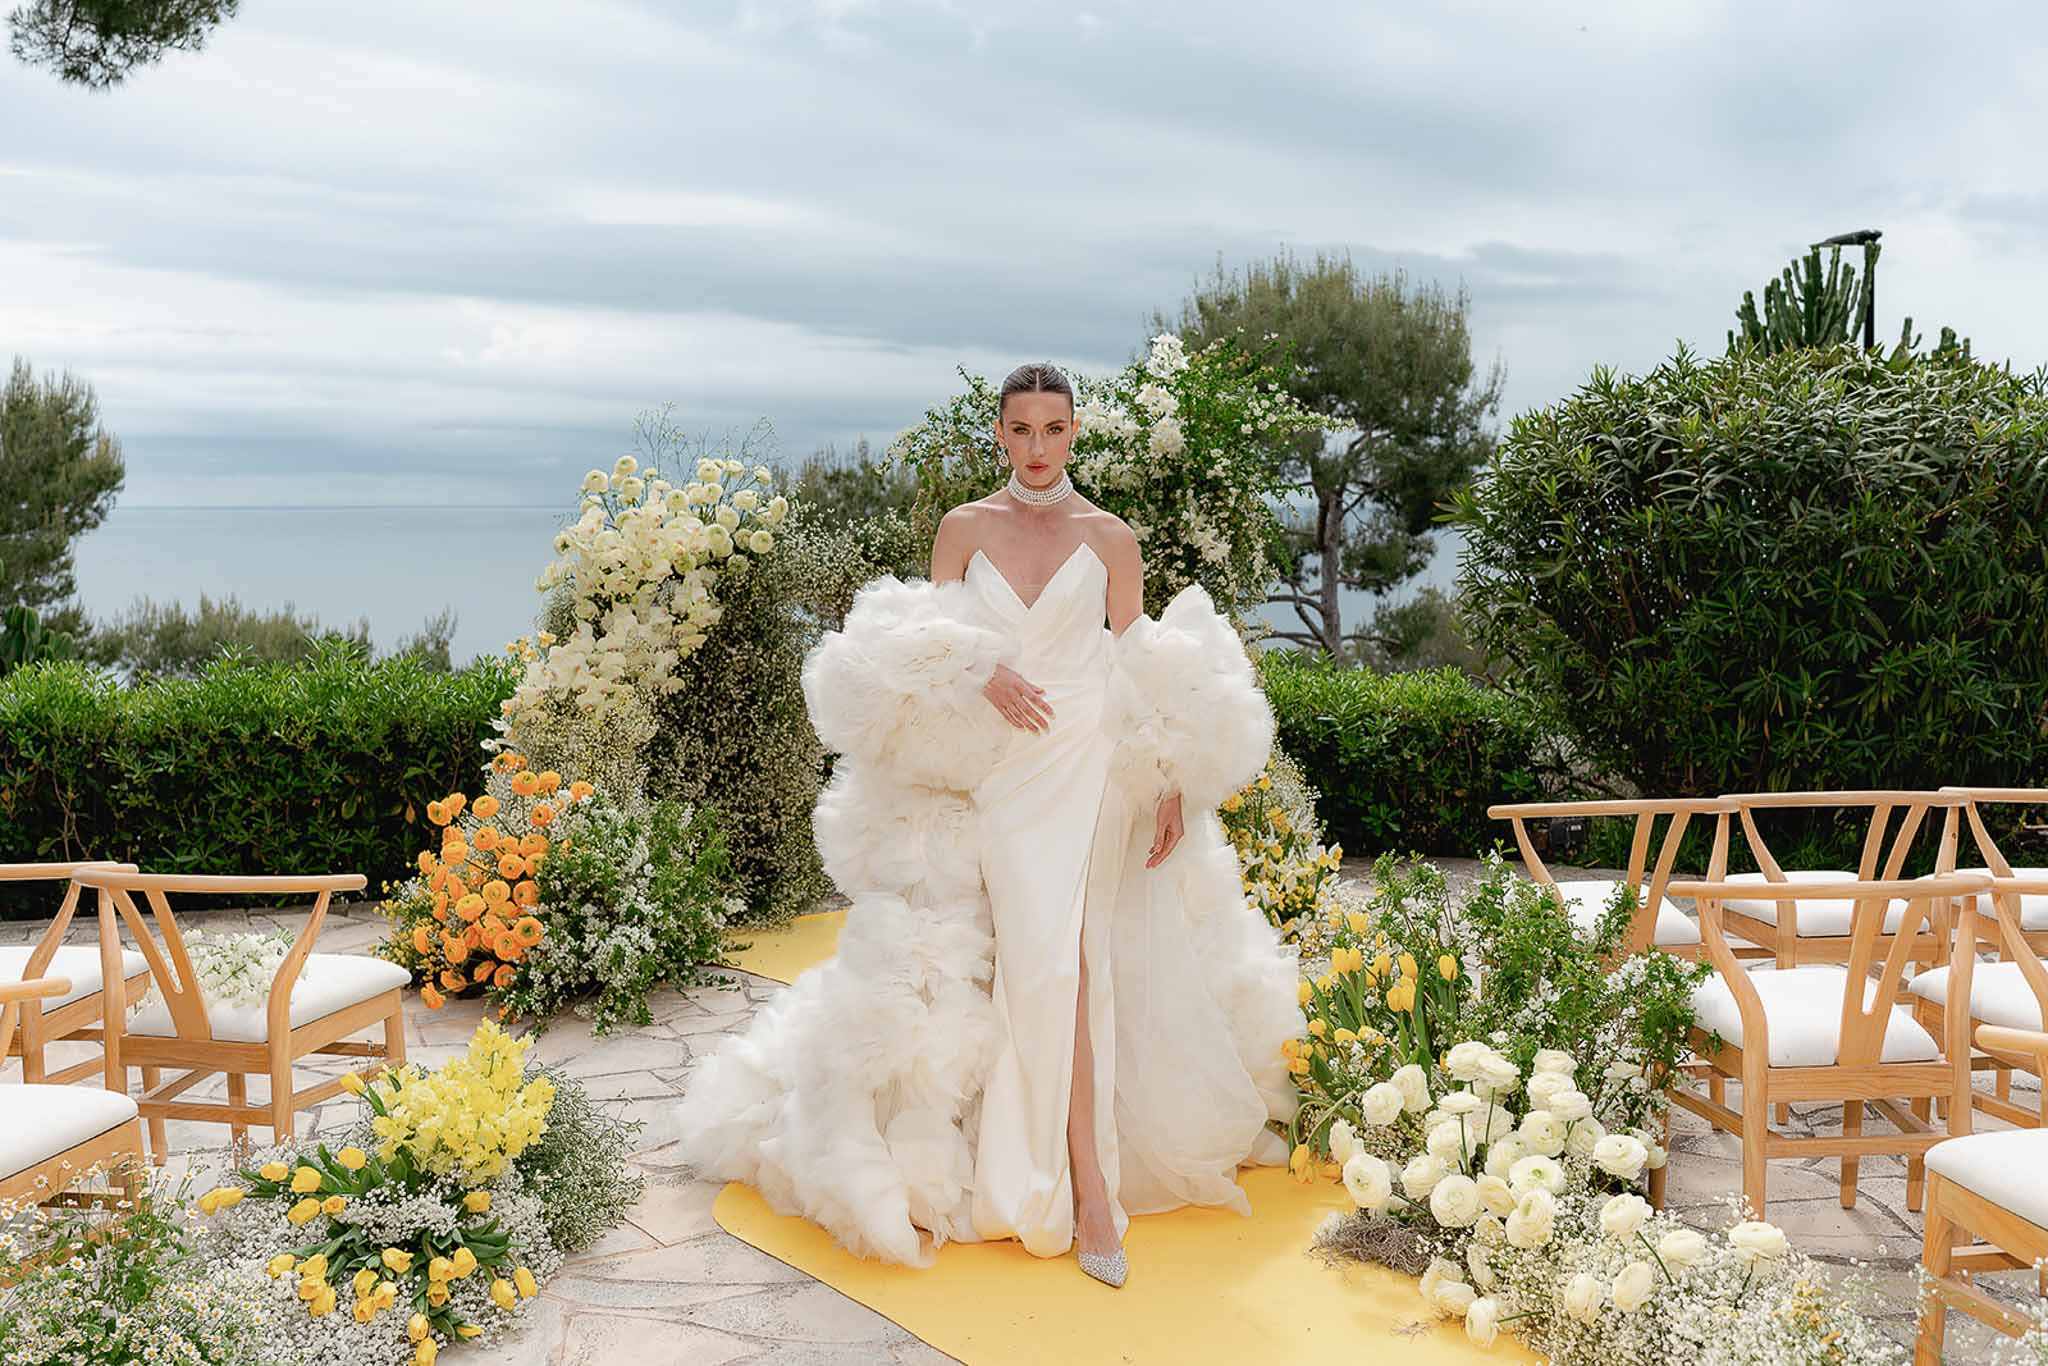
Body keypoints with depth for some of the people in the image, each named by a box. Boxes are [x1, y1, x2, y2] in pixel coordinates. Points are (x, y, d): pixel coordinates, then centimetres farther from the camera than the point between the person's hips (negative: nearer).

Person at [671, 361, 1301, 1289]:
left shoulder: (1109, 537, 9)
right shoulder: (964, 527, 9)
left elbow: (1144, 671, 8)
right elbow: (923, 649, 6)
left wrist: (1171, 783, 1)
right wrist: (981, 671, -15)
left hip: (1087, 762, 0)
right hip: (992, 766, 0)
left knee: (1055, 952, -12)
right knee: (1046, 954, -8)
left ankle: (1077, 1181, -4)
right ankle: (1090, 1183, 2)